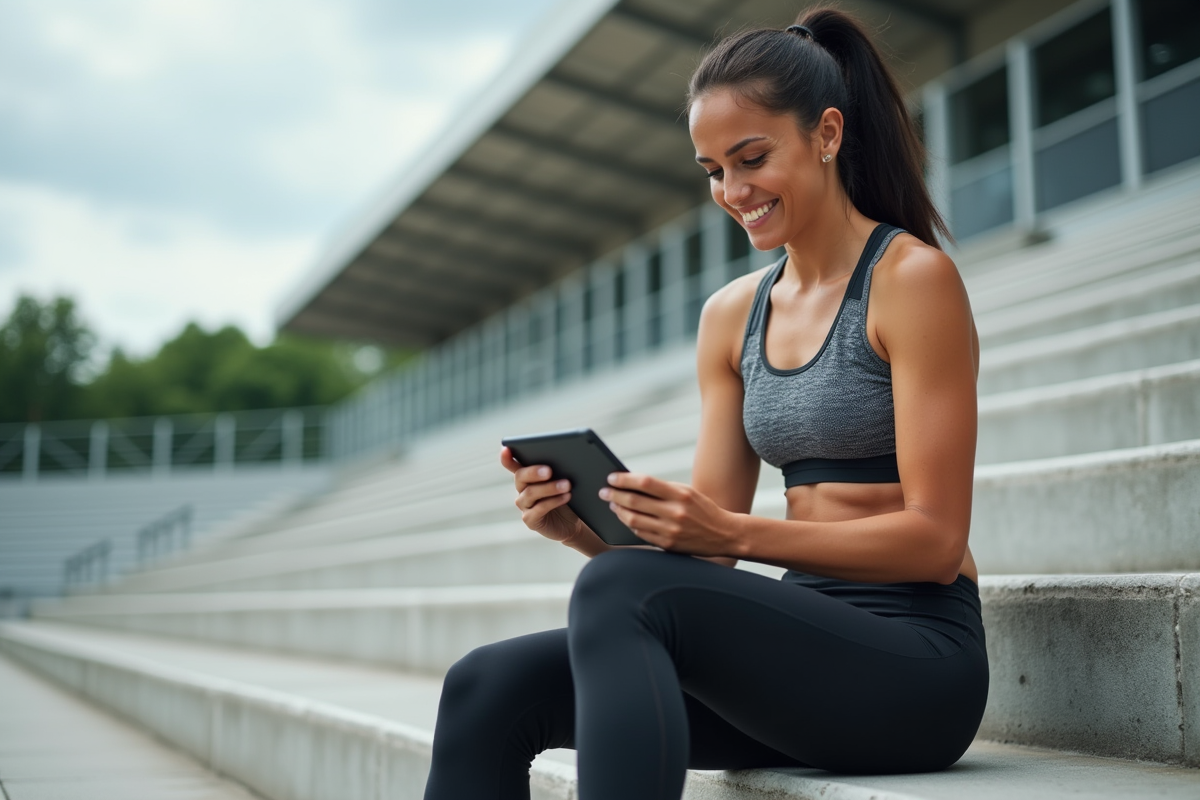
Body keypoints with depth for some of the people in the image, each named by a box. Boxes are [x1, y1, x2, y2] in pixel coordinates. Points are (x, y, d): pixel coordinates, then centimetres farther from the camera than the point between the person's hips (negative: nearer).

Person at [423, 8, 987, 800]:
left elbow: (936, 539, -11)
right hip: (799, 650, 6)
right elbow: (705, 552, 11)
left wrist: (736, 533, -23)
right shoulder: (731, 316, 14)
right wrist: (585, 526, -8)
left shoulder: (913, 277, -6)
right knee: (491, 686, -13)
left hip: (917, 660, -6)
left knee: (619, 590, -30)